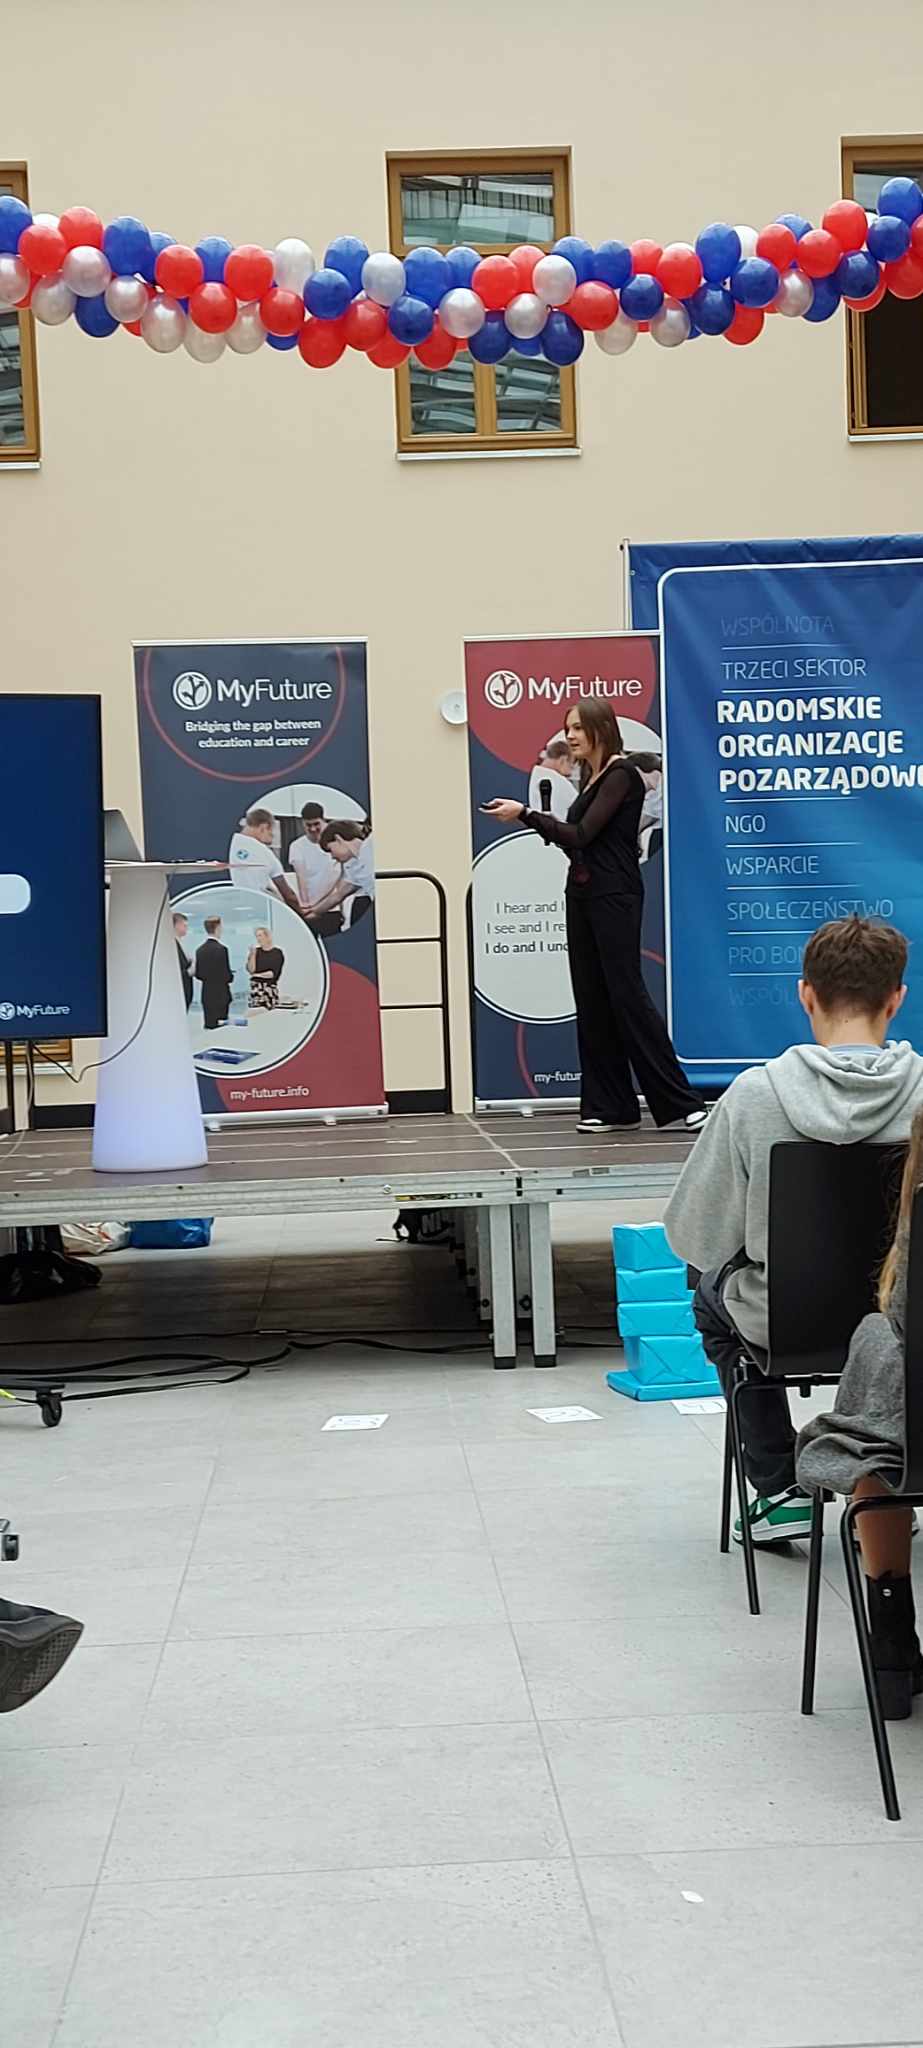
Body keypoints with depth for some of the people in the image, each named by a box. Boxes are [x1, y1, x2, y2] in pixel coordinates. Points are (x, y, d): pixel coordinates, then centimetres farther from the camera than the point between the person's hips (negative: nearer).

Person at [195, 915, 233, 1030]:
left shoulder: (200, 950, 5)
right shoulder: (221, 949, -16)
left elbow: (198, 974, 8)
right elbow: (227, 975, -16)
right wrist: (231, 976, 4)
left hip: (206, 995, 7)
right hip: (220, 995, -7)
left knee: (209, 1024, 11)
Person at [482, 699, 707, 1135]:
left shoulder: (621, 775, -11)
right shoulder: (591, 778, 15)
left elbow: (583, 833, -19)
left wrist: (526, 814, -16)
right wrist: (533, 819, 6)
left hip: (614, 897, -9)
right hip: (582, 895, 9)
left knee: (627, 994, -10)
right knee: (591, 999, 7)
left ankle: (682, 1103, -6)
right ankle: (610, 1106, 11)